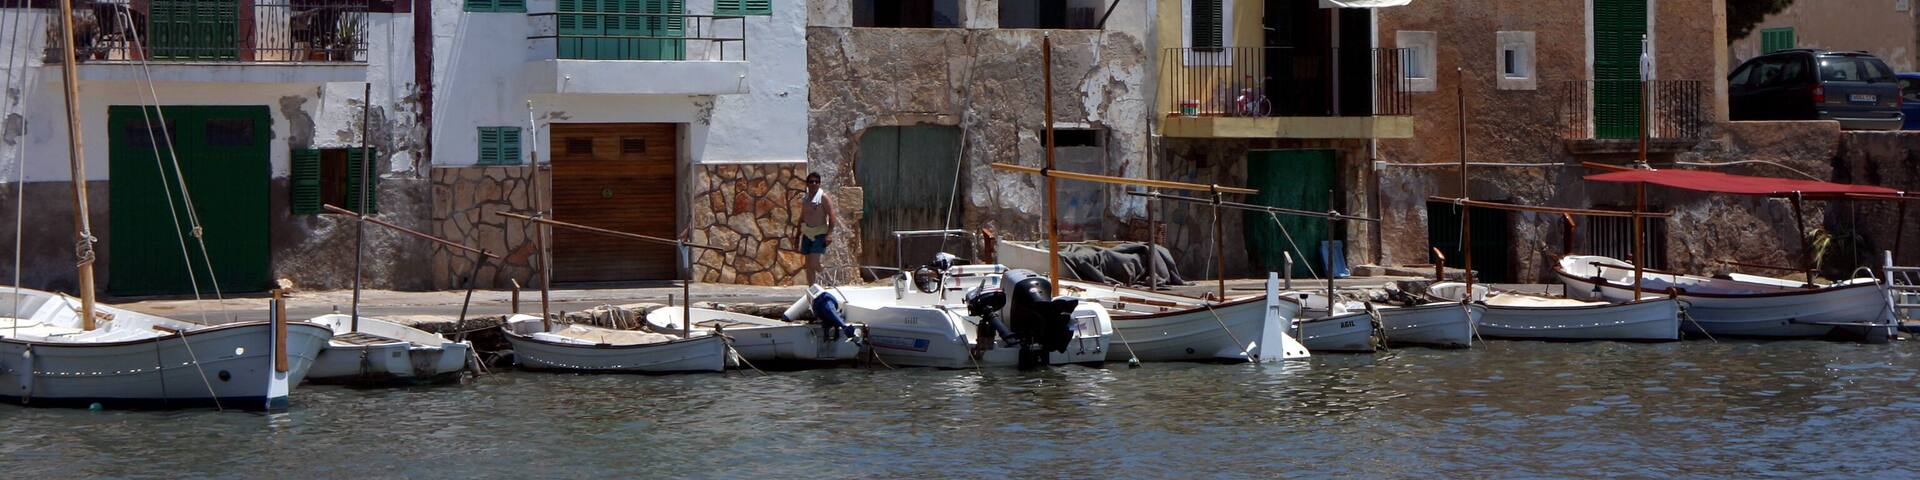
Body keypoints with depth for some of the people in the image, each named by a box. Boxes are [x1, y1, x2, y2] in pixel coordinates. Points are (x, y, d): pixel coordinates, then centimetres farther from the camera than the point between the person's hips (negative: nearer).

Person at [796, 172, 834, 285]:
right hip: (807, 233, 6)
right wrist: (797, 236, 20)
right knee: (809, 264, 5)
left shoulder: (823, 197, -8)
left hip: (820, 233, -6)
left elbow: (831, 215, -12)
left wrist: (829, 234, -20)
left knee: (814, 261, -18)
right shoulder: (805, 199, 11)